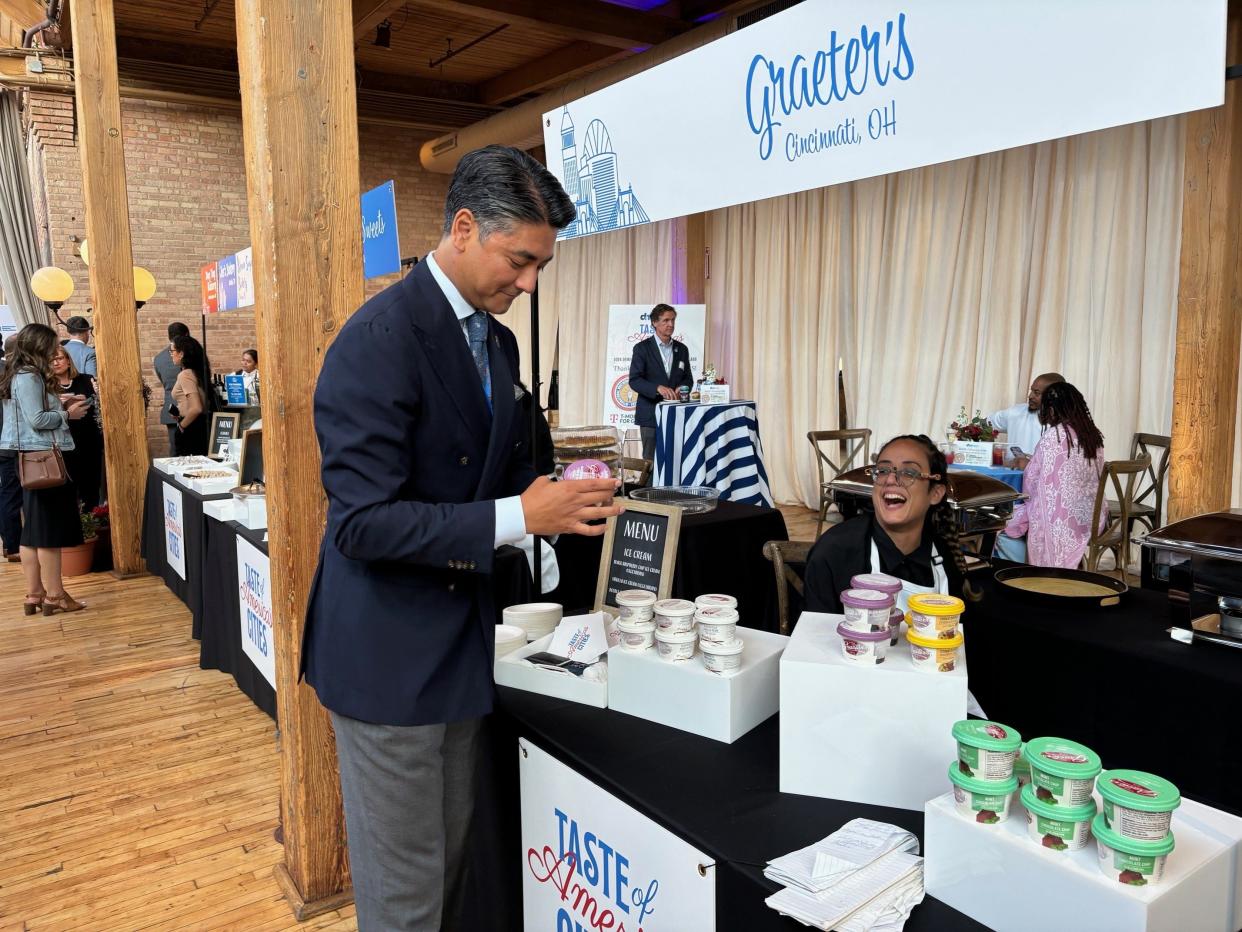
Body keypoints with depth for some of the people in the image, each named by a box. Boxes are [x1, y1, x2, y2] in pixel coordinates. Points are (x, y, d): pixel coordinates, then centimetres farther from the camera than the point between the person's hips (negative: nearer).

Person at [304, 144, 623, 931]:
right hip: (390, 650, -8)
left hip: (461, 638, 8)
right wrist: (518, 518, -27)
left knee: (453, 858, 22)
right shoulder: (379, 341, -20)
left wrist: (555, 498, -5)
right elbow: (363, 521, -25)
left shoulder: (497, 341, 7)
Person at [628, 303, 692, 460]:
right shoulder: (642, 348, -2)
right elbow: (634, 380, -10)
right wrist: (658, 388, -25)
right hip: (651, 415, -4)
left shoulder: (681, 349, 12)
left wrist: (683, 388, -8)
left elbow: (688, 378, 17)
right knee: (651, 461, -1)